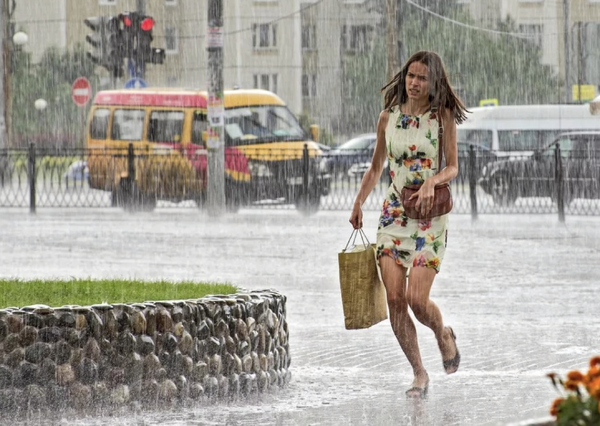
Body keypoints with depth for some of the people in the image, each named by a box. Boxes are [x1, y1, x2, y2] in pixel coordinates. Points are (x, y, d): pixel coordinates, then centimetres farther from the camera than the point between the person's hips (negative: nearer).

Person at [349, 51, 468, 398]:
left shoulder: (443, 116, -3)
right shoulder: (388, 117, 7)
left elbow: (453, 167, -3)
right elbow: (377, 167, 17)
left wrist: (432, 181, -23)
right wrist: (359, 203, 7)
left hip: (430, 214, -3)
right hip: (394, 213, 3)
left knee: (417, 299, -13)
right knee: (395, 298, -8)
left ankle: (444, 335, 22)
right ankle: (419, 374, 6)